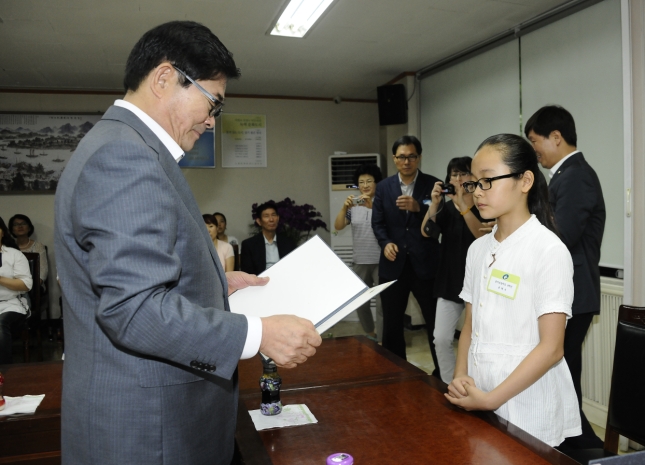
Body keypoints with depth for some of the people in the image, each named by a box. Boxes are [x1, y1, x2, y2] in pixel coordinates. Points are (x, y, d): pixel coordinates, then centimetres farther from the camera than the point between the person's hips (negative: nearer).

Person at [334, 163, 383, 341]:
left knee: (382, 304, -5)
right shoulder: (354, 204, 4)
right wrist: (344, 208, -23)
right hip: (360, 262, 4)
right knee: (360, 302, 15)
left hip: (381, 261, -4)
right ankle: (369, 335, 37)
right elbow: (338, 227, -6)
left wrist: (372, 206, -34)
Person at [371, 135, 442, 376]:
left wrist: (418, 208, -24)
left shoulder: (432, 184, 0)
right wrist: (386, 243, -13)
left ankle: (442, 372, 23)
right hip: (394, 265, 3)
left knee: (436, 323, 6)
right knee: (391, 324, 13)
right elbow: (377, 222, 5)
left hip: (425, 264, -2)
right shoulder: (383, 187, 8)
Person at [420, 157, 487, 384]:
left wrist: (463, 205, -28)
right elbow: (426, 232, -9)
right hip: (449, 282, 3)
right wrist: (434, 203, -23)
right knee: (441, 339, -2)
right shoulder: (446, 207, 6)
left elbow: (484, 235, -21)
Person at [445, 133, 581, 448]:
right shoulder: (478, 249, 4)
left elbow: (551, 347, -17)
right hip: (479, 401, 6)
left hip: (528, 413, -5)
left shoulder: (549, 250, -14)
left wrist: (491, 399, -18)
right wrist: (460, 377, -6)